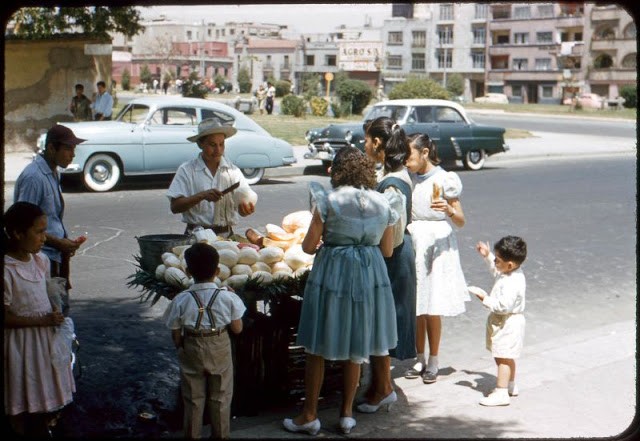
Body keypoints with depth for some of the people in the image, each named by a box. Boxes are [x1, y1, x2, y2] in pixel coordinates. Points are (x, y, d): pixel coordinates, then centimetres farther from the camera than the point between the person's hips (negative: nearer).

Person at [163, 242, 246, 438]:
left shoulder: (181, 300, -14)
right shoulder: (227, 297, -14)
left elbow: (176, 335, -5)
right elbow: (237, 329, -5)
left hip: (191, 353, 0)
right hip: (220, 352, 0)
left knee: (193, 399, 15)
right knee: (220, 398, 16)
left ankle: (192, 435, 26)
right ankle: (220, 435, 27)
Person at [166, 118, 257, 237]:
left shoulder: (233, 171, 9)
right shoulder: (186, 170, 4)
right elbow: (175, 207, -3)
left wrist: (247, 207, -21)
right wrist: (202, 196, -14)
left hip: (226, 235, 3)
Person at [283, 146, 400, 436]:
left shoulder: (328, 201, -11)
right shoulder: (383, 203, 1)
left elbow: (308, 246, -8)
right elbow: (387, 250, 7)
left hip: (332, 274, -4)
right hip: (370, 275, 4)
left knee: (317, 349, 9)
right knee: (356, 350, 16)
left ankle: (309, 416, 16)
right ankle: (347, 414, 24)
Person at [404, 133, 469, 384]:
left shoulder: (443, 180, -8)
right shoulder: (409, 180, 6)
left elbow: (461, 222, -8)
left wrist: (449, 210, -26)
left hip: (437, 243, -4)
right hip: (412, 243, 4)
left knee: (433, 309, 1)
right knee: (415, 307, 7)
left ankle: (433, 362, 14)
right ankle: (420, 360, 20)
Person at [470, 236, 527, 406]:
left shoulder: (512, 283, -29)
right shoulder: (509, 273, 3)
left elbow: (503, 306, -32)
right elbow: (496, 270, 27)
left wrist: (485, 298, -23)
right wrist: (487, 255, 22)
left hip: (507, 324, -11)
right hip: (504, 323, 11)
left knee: (503, 358, -6)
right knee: (506, 357, 23)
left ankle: (501, 393, -3)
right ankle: (510, 385, 37)